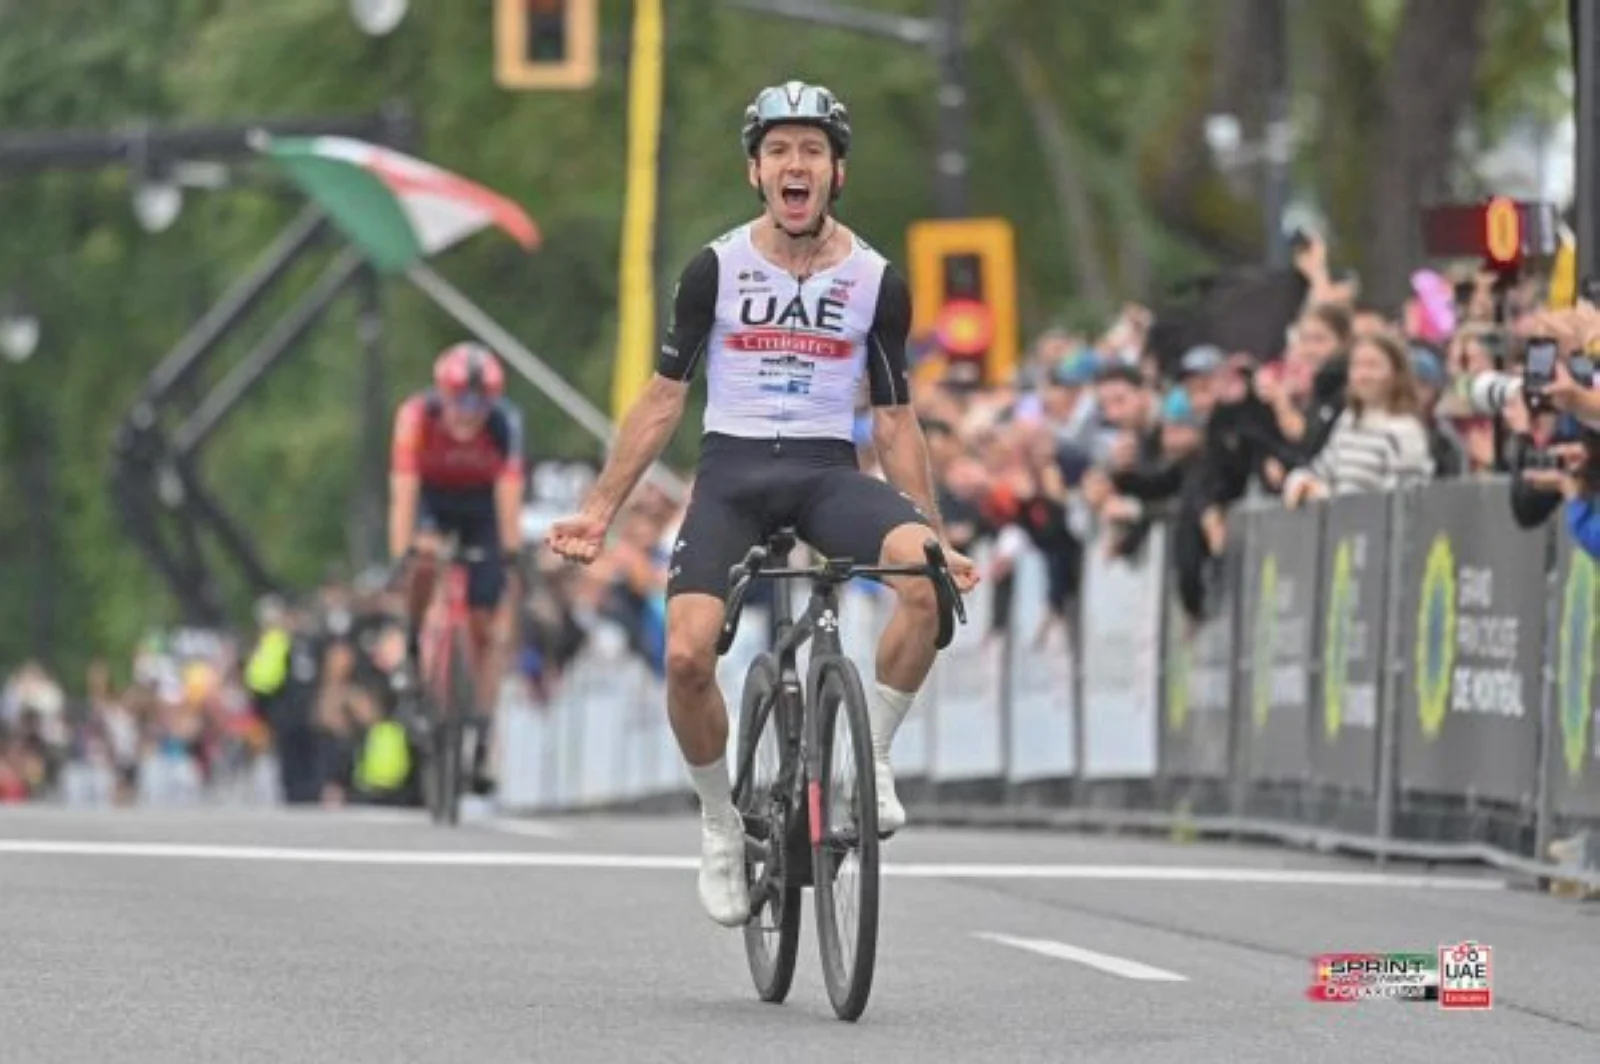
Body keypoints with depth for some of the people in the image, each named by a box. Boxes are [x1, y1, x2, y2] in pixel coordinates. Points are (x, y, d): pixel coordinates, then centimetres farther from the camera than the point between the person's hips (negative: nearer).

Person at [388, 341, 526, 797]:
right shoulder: (417, 416, -33)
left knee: (483, 628, -3)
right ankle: (412, 649, -11)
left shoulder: (505, 422, -32)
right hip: (433, 499, 0)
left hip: (481, 508, 0)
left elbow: (509, 491, -37)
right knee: (425, 556, -36)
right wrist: (399, 554, -45)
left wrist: (511, 551, -48)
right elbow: (403, 491, -37)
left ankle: (482, 745, 2)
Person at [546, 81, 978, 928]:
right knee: (687, 654, -23)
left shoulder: (876, 283, 1)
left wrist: (938, 536, 6)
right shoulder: (716, 270, -1)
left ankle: (871, 756, -11)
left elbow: (894, 422, 9)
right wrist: (600, 508, 2)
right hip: (733, 469, 0)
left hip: (828, 470, 0)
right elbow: (663, 398, 6)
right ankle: (721, 825, 3)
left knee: (927, 576, -32)